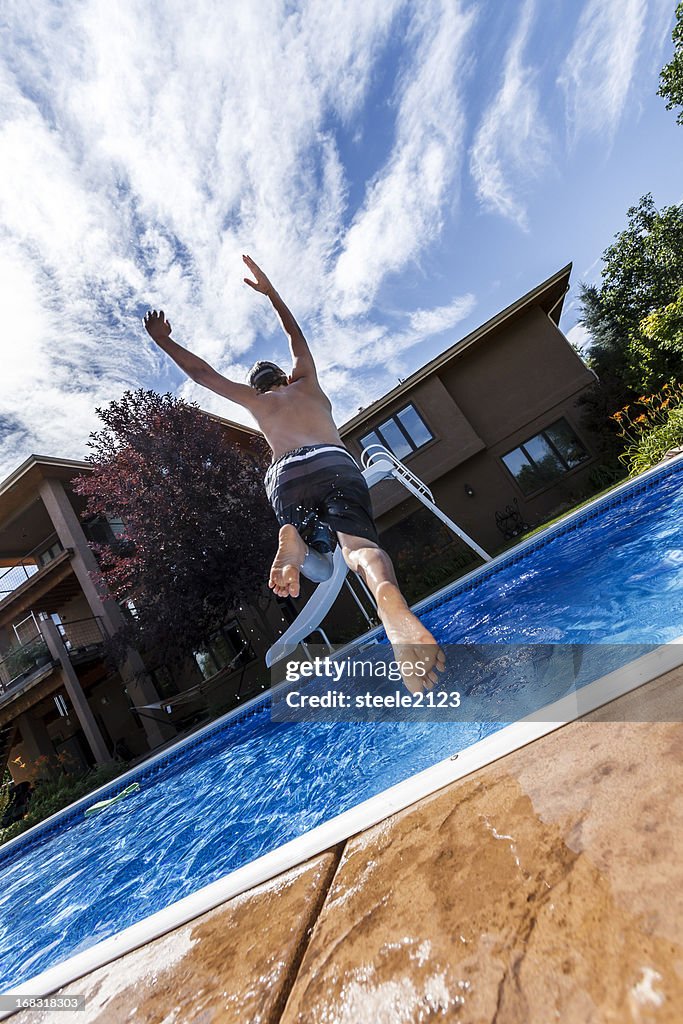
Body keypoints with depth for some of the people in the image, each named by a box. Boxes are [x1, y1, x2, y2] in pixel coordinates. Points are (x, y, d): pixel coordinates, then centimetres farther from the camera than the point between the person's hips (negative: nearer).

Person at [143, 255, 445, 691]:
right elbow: (296, 334, 51)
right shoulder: (306, 384, 34)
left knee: (321, 567, 11)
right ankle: (389, 597, -55)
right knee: (361, 546, -21)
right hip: (335, 464, 0)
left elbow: (201, 372, 39)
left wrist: (164, 341, 50)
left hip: (287, 478, 1)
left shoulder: (255, 399, 31)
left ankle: (295, 542, -25)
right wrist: (270, 292, 59)